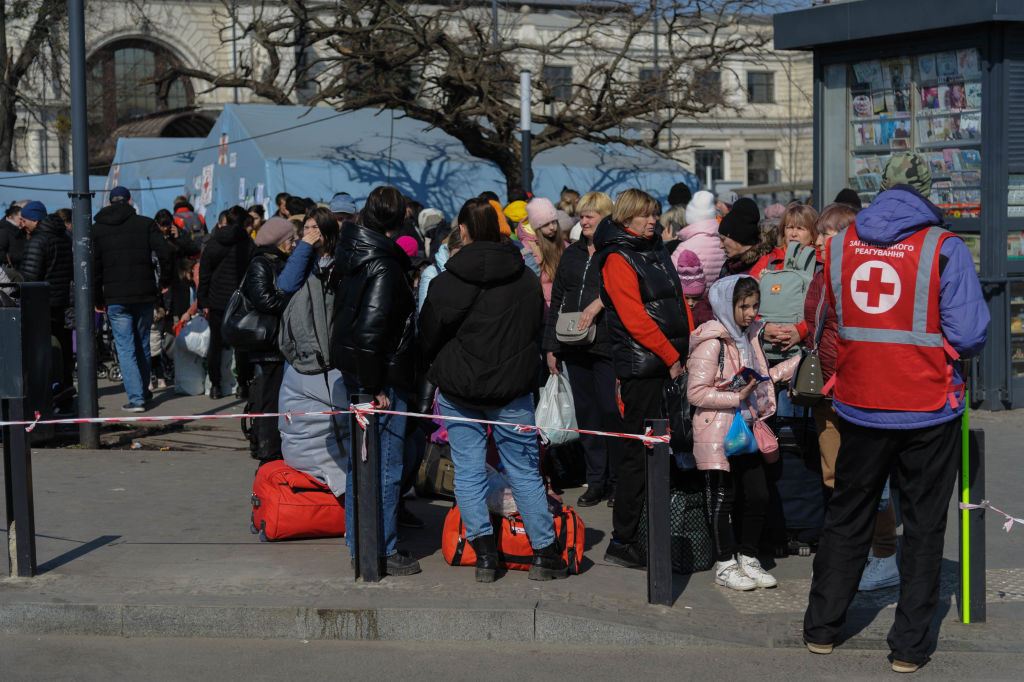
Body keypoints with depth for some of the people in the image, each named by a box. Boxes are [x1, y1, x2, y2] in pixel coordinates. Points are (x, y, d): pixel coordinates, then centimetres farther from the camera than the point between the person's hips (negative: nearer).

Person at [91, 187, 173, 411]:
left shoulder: (97, 229, 4)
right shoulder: (145, 224, 2)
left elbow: (94, 266, 2)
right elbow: (166, 252, -8)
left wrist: (98, 299, 9)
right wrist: (164, 281, 6)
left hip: (116, 299, -1)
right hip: (144, 294, 1)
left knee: (125, 348, 0)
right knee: (142, 344, 17)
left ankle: (136, 398, -8)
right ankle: (144, 391, 29)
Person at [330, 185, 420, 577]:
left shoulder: (350, 254, 9)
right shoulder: (384, 267, -19)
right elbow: (370, 328, -26)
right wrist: (376, 386, -20)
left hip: (352, 371, 9)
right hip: (381, 376, -9)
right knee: (386, 466, -1)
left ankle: (357, 541, 29)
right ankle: (382, 551, 5)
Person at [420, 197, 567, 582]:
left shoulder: (446, 283, -8)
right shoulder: (527, 279, 0)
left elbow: (428, 340, 0)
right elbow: (537, 330, 11)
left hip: (458, 389, -2)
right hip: (512, 389, 2)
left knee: (468, 472, 6)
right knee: (524, 471, 8)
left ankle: (484, 554, 3)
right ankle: (545, 554, 9)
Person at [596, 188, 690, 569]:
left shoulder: (655, 250, 18)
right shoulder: (618, 259, -8)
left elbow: (677, 302, 19)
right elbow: (634, 318, -15)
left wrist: (687, 350, 7)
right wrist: (671, 357, -12)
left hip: (671, 363, 8)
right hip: (642, 366, -8)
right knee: (639, 453, -7)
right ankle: (621, 543, -1)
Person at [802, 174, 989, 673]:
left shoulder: (837, 247, 1)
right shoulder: (944, 249, -11)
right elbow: (969, 335, -13)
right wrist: (949, 353, 7)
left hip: (859, 407, 3)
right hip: (928, 408, -3)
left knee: (847, 517, 17)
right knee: (923, 525, 9)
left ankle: (821, 628, 26)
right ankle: (909, 645, 12)